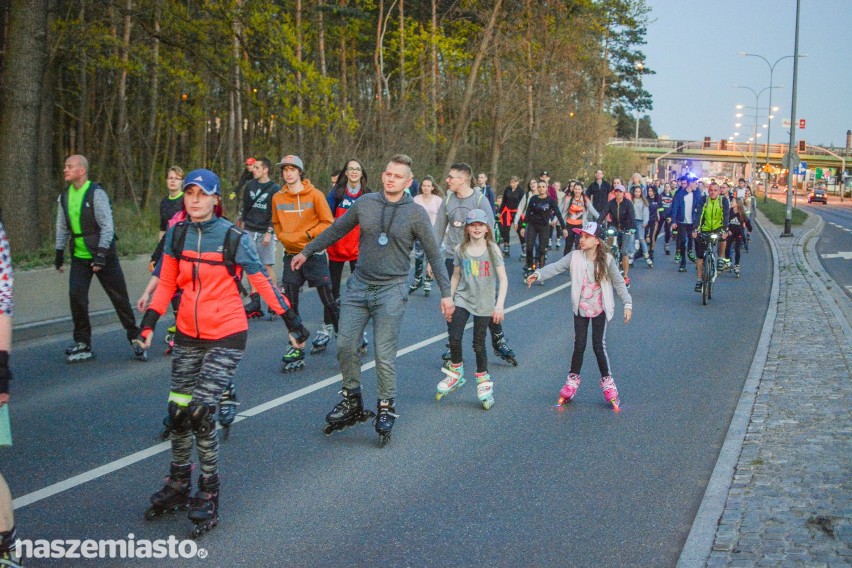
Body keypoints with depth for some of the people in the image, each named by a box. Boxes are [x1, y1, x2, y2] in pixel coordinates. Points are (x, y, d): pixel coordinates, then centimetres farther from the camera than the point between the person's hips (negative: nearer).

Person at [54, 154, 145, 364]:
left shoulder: (96, 193, -13)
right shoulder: (64, 196, 7)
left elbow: (107, 226, -17)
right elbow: (62, 227, 17)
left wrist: (101, 253, -23)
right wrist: (59, 252, 14)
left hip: (103, 255, -5)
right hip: (79, 257, 5)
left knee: (119, 298, 2)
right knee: (76, 295, -8)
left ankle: (135, 338, 17)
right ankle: (82, 344, 3)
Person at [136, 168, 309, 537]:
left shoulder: (233, 237, -12)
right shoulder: (177, 234, 1)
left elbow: (262, 282, -6)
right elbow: (166, 284, 10)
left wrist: (291, 321, -5)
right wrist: (148, 323, 4)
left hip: (226, 337, -4)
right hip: (189, 335, 5)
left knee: (200, 412, -13)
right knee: (178, 411, 6)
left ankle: (208, 498, 5)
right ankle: (177, 488, 29)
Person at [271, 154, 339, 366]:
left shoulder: (315, 195, -7)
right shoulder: (277, 198, 5)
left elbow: (327, 223, -7)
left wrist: (306, 235, -16)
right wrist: (283, 236, -3)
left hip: (314, 254, -4)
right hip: (291, 255, 4)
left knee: (328, 301, 2)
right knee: (289, 304, 0)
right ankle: (296, 349, 8)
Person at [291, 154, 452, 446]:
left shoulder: (416, 213, -5)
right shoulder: (365, 203, 3)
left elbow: (434, 254, 0)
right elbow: (336, 230, 16)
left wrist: (445, 293, -2)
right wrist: (307, 251, 19)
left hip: (391, 291, -3)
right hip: (358, 285, 4)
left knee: (384, 355, -5)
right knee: (345, 346, 2)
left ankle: (386, 408, 13)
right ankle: (351, 401, 21)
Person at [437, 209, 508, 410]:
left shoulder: (492, 249, -5)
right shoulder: (461, 249, 1)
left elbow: (503, 279, -7)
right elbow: (455, 276, 10)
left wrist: (499, 305, -15)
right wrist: (448, 300, 9)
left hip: (484, 303, -2)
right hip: (462, 300, 2)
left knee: (479, 344, 4)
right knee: (454, 338, -11)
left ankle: (483, 381, 22)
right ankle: (456, 372, 13)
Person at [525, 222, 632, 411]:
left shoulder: (606, 260, -11)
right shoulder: (574, 257, -8)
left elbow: (619, 282, -7)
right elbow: (556, 267, -20)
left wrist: (627, 304, -14)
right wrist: (538, 274, -37)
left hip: (599, 309, -2)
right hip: (580, 309, 2)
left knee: (599, 346, -1)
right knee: (579, 345, 7)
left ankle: (607, 382, 16)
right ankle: (573, 381, 24)